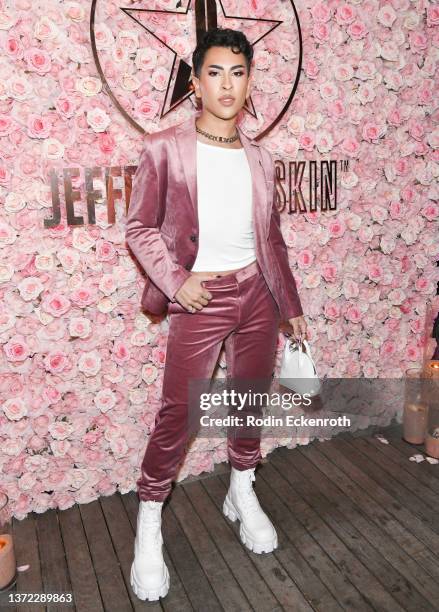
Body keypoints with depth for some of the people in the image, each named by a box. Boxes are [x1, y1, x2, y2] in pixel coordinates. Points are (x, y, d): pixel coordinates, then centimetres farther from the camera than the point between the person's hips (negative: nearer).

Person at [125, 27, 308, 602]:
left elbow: (272, 238, 11)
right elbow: (140, 227, -2)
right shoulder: (165, 149, -6)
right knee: (176, 414, 0)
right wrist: (176, 280, -14)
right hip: (200, 299, -4)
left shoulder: (259, 157, 6)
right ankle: (148, 528, 20)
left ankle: (242, 495, 38)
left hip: (256, 293, 5)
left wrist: (291, 306, 12)